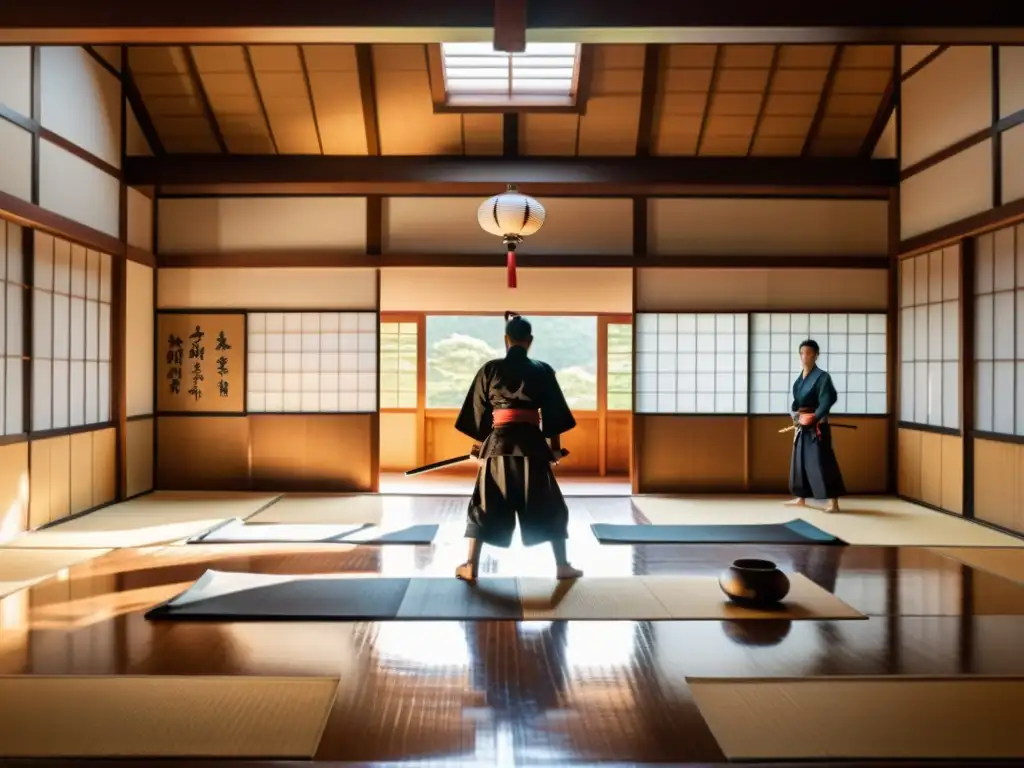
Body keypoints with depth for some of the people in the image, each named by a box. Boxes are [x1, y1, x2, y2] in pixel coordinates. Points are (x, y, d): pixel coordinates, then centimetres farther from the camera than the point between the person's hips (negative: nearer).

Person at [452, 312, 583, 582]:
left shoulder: (489, 370, 3)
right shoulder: (543, 371, 2)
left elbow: (478, 412, 8)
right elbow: (554, 413, 5)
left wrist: (483, 442, 20)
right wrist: (555, 447, 16)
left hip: (497, 443, 1)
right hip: (532, 444, 0)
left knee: (485, 506, 11)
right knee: (549, 507, 12)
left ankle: (471, 567, 11)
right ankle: (563, 566, 15)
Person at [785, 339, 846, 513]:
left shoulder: (822, 377, -11)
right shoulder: (800, 379, 13)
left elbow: (828, 400, -21)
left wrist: (815, 417, -24)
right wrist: (796, 416, -3)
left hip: (817, 427, -8)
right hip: (802, 426, 8)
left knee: (823, 462, -12)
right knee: (800, 461, 14)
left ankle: (833, 502, -9)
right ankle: (801, 498, 26)